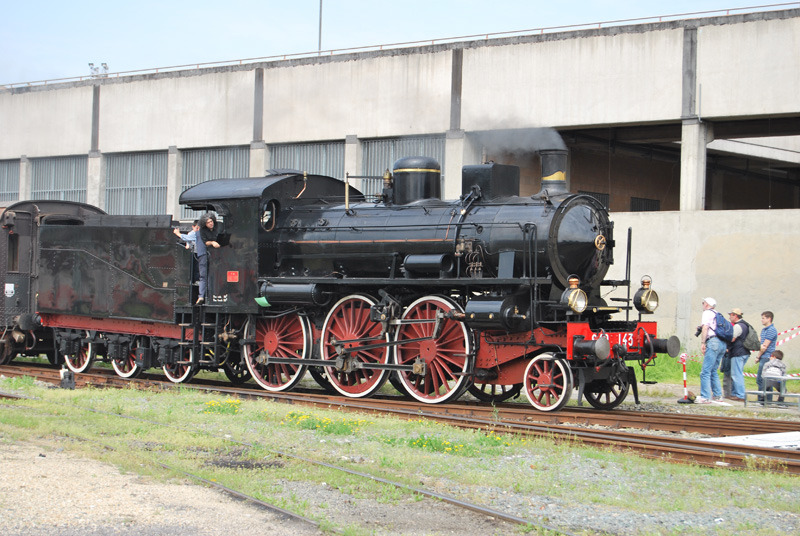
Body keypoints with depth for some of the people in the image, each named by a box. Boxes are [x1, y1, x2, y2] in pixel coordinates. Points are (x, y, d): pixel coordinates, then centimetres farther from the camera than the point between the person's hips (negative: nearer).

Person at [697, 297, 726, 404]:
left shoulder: (707, 313, 3)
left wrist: (702, 343, -14)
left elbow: (705, 328, -10)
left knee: (705, 371, -10)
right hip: (722, 343, 9)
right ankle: (718, 396, 15)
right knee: (713, 371, 16)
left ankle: (705, 397, -17)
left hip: (713, 342, -9)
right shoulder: (717, 314, 26)